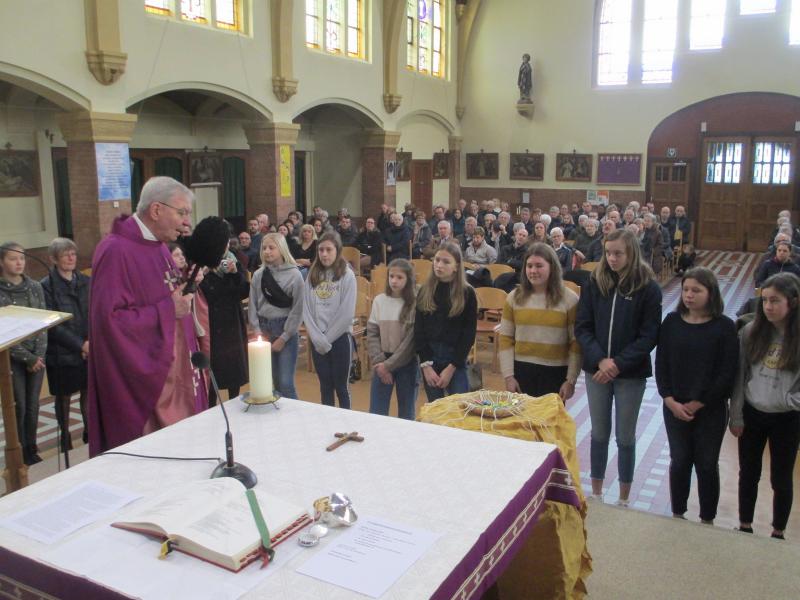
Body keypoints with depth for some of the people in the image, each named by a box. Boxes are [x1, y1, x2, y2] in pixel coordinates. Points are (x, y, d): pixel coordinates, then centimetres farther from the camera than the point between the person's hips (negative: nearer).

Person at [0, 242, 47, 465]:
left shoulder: (35, 286, 4)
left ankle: (31, 450, 22)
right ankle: (19, 454, 14)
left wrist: (39, 354, -5)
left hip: (36, 356, 4)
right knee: (18, 407, 0)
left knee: (33, 405, 9)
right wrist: (28, 357, -11)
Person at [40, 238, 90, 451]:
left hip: (89, 350, 3)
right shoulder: (47, 286, -8)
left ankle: (89, 432, 25)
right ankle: (65, 437, 23)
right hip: (62, 352, -3)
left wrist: (91, 341, -10)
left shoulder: (85, 282, 6)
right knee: (64, 396, 8)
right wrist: (80, 344, -15)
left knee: (88, 391, 9)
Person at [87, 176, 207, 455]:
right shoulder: (116, 251, -19)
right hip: (141, 380, -8)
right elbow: (109, 319, -24)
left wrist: (185, 289, 3)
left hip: (175, 373, 9)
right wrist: (168, 309, -20)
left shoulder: (160, 247, 10)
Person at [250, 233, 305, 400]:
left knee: (286, 383, -6)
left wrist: (283, 338, -10)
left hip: (286, 331, -4)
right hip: (264, 329, 4)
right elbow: (252, 305, 7)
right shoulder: (258, 275, 5)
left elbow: (297, 309, -8)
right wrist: (257, 330, -4)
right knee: (271, 381, 7)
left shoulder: (294, 275, -7)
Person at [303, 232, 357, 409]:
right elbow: (306, 309, 1)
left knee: (340, 386, 5)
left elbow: (347, 313, -12)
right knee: (325, 386, 13)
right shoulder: (312, 275, 5)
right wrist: (318, 338, -10)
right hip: (317, 340, 4)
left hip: (340, 337, -4)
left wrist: (327, 338, -11)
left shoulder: (347, 275, -7)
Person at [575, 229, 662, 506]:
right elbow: (582, 327, -2)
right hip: (596, 370, 2)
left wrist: (618, 364, -17)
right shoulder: (595, 282, -1)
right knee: (599, 434, 13)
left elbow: (649, 336, -8)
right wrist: (600, 360, -16)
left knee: (625, 437, 9)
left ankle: (624, 499, 25)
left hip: (631, 373, -2)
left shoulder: (648, 288, -7)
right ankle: (596, 493, 29)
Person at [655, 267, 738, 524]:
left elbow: (727, 373, -11)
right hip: (674, 407, 2)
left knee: (707, 465, 11)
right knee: (679, 461, 13)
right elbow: (661, 364, -1)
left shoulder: (725, 327, -9)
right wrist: (671, 401, -10)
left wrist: (697, 404, -12)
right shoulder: (672, 322, -2)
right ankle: (677, 515, 30)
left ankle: (707, 520, 27)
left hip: (711, 410, -2)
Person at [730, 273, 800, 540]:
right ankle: (744, 527, 34)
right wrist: (736, 416, -2)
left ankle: (778, 533, 33)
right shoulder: (750, 332, -6)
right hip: (751, 415, 2)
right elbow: (738, 377, -2)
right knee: (749, 474, 16)